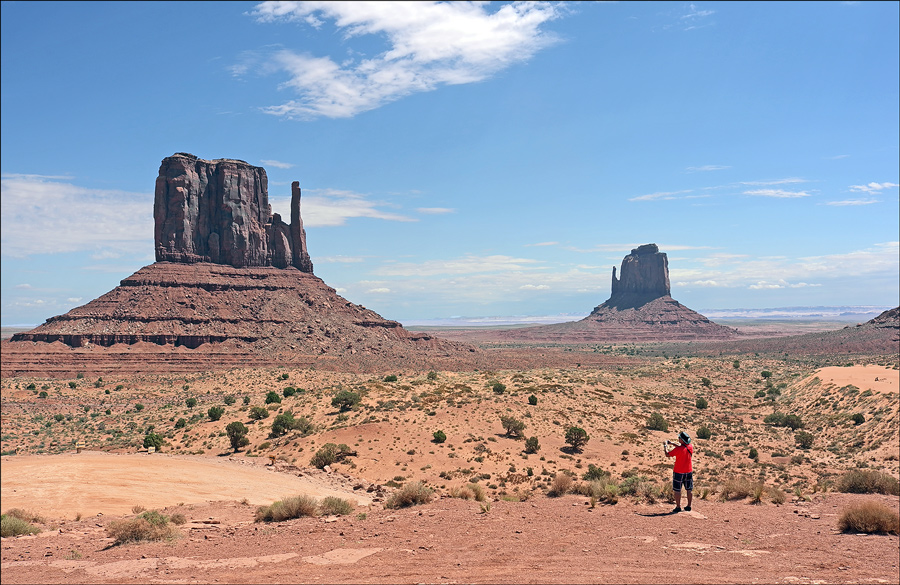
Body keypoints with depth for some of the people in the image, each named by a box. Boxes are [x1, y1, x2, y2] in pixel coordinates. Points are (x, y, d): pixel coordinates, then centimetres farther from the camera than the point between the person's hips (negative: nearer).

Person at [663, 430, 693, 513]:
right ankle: (688, 506, 21)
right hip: (689, 472, 6)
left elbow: (667, 455, -13)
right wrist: (672, 443, 18)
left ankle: (678, 507, 7)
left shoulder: (678, 449, -23)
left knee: (677, 490, 5)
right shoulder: (690, 447, -5)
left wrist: (665, 445, 2)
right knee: (689, 490, 14)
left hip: (679, 473, -5)